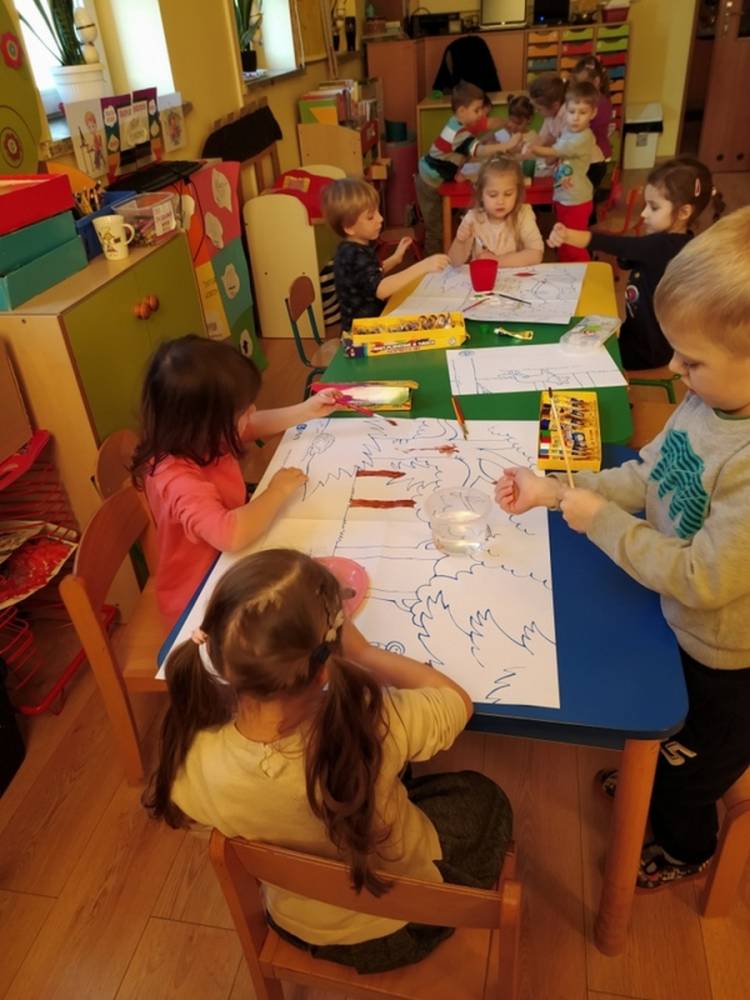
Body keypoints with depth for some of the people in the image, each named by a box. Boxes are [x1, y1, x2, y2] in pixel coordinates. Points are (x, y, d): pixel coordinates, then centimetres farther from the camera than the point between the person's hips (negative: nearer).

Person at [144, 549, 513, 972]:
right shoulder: (373, 727, -42)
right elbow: (458, 699, -18)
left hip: (301, 928, 3)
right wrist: (363, 653, -10)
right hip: (404, 921, -2)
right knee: (484, 798, 27)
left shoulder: (194, 762, -35)